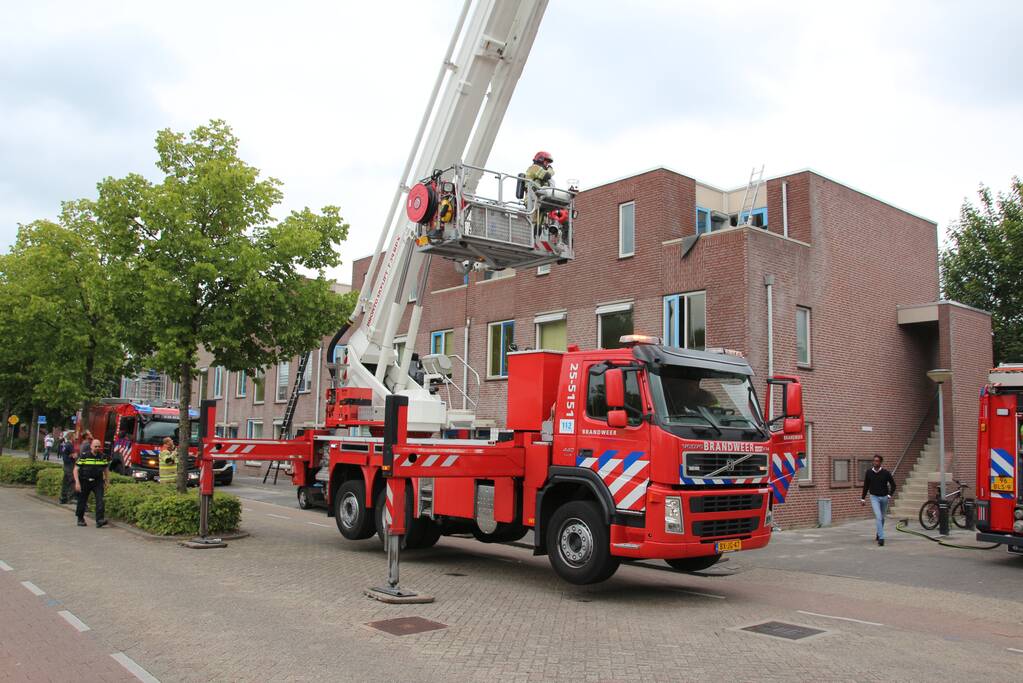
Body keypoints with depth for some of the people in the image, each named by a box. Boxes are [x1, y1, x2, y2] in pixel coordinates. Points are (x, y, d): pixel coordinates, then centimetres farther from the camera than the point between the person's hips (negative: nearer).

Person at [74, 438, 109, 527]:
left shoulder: (103, 457, 5)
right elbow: (76, 469, -8)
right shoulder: (84, 456, -7)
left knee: (100, 499, -14)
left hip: (98, 482, 2)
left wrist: (107, 481, 13)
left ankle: (100, 520, -20)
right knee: (82, 501, 10)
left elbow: (106, 470, 16)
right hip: (85, 482, -2)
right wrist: (77, 482, -15)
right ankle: (80, 519, 29)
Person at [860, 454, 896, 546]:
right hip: (874, 497, -1)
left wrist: (890, 495, -12)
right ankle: (881, 538, -19)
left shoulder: (886, 473, -8)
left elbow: (893, 485, 1)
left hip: (884, 497, 1)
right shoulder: (869, 472, -5)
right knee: (878, 517, -16)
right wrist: (863, 498, 6)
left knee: (882, 518, 16)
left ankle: (878, 534, 38)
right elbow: (866, 486, 4)